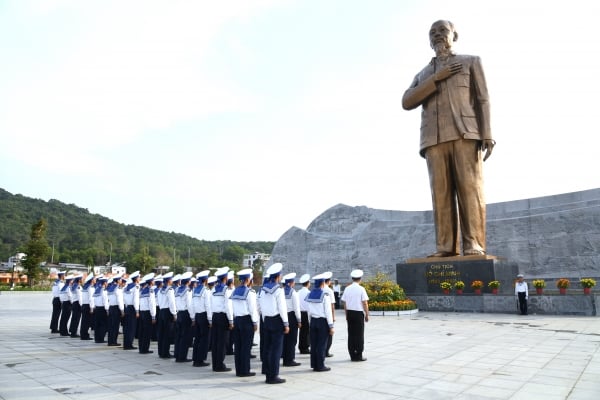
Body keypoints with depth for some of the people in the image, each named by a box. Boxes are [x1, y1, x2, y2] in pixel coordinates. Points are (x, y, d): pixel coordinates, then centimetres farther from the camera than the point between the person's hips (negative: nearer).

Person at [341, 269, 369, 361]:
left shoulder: (347, 289, 4)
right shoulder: (361, 289, -9)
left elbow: (344, 304, 7)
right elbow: (365, 303, -10)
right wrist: (367, 315, 0)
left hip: (349, 313, 4)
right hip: (359, 313, -4)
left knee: (351, 334, 9)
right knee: (359, 334, 3)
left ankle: (352, 355, 15)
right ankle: (359, 356, 7)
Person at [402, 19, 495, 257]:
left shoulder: (471, 62, 21)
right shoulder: (423, 75, 29)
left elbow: (482, 100, 9)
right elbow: (407, 102, 9)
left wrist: (487, 136, -6)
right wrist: (436, 78, -1)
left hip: (465, 134, -2)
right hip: (434, 139, 2)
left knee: (470, 189, -13)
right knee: (441, 193, -8)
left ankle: (474, 246, -15)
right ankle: (446, 248, -11)